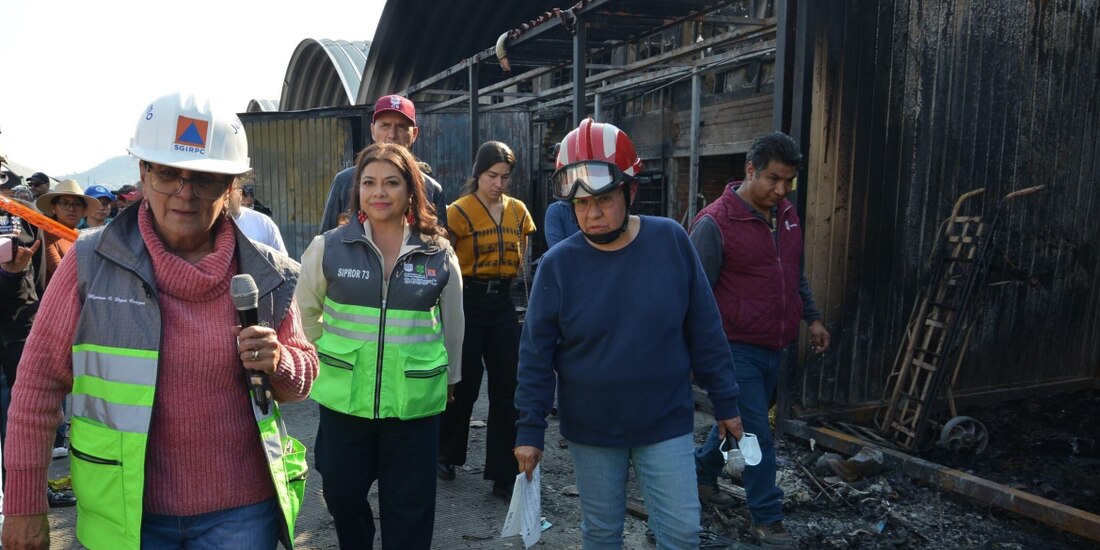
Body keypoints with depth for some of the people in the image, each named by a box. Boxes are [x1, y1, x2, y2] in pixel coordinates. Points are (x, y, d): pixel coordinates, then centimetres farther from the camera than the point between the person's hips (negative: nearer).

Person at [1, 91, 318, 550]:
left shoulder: (266, 275, -3)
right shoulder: (91, 263, -7)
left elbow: (303, 378, 7)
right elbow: (40, 380, -2)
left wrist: (279, 364, -16)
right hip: (125, 512, 0)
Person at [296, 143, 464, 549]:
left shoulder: (440, 254, -1)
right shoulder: (328, 248, -3)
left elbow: (451, 323, 11)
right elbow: (304, 313, 11)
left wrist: (449, 377, 18)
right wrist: (329, 354, 8)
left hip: (415, 404, 0)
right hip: (343, 399, 1)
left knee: (409, 509, 8)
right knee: (343, 495, 17)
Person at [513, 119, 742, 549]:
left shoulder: (671, 241, -9)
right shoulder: (558, 264, -11)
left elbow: (705, 332, -2)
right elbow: (536, 355, -6)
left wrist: (725, 403, 2)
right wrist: (529, 430, -5)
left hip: (666, 423, 0)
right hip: (590, 430, 0)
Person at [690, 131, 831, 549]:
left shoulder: (787, 216, 6)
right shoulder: (715, 223, -17)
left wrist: (812, 318, 17)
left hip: (774, 347, 8)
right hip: (737, 348, -7)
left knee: (738, 419, 21)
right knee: (758, 436, -1)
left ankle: (701, 469, 44)